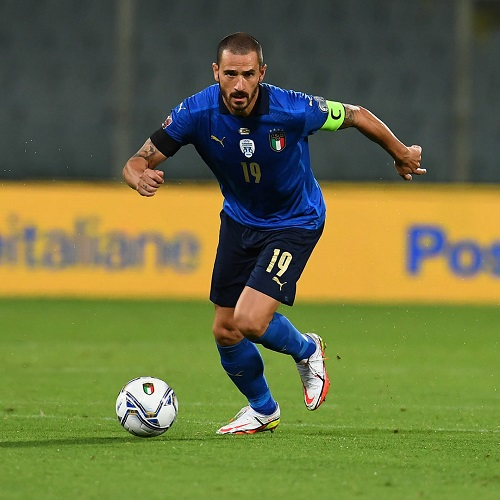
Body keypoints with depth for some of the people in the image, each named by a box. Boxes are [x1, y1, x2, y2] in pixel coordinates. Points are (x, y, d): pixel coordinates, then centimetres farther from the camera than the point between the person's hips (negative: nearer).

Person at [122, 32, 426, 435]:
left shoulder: (292, 110, -30)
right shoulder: (197, 113, -24)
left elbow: (356, 115, -12)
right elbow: (137, 163, -20)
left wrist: (401, 154, 3)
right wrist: (140, 178, -45)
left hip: (295, 222, -4)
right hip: (239, 218, 4)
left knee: (250, 321, -20)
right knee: (225, 331, 7)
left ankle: (306, 351, 15)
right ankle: (263, 410, 35)